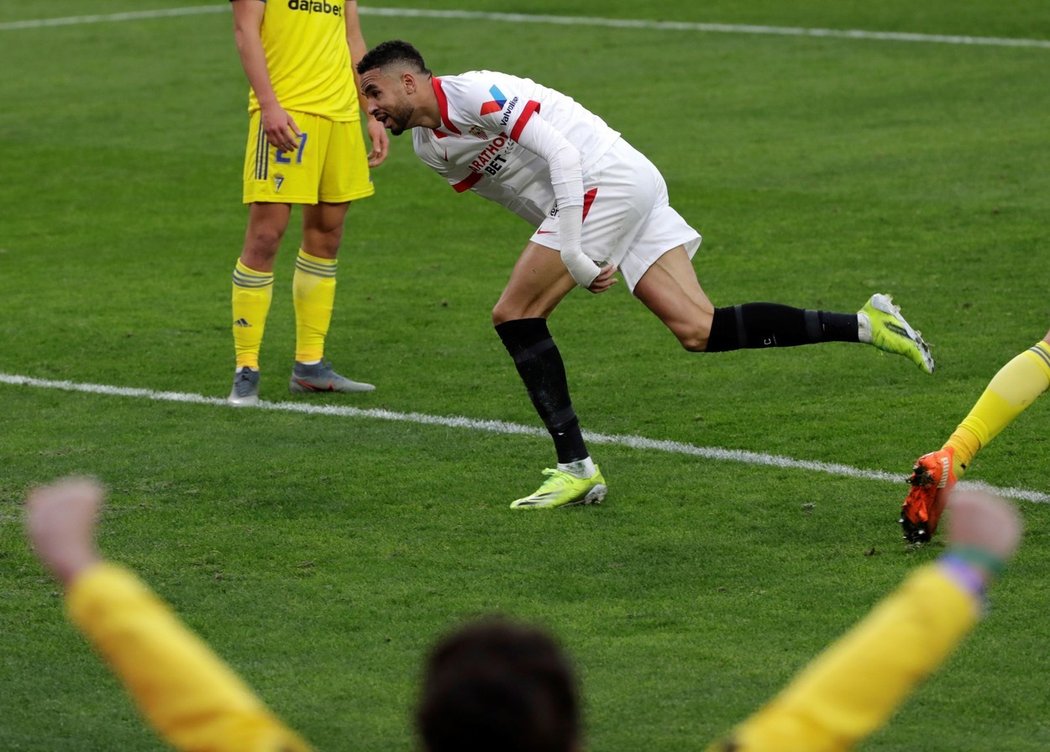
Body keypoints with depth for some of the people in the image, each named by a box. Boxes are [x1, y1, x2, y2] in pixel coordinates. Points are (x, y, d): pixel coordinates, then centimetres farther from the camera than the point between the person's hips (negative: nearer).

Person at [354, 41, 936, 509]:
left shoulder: (469, 94, -12)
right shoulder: (427, 145, 17)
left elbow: (559, 150, -18)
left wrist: (571, 251, -20)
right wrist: (582, 258, 13)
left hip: (608, 179, -9)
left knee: (515, 315, -9)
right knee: (697, 331, 0)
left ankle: (576, 469, -7)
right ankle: (861, 325, -1)